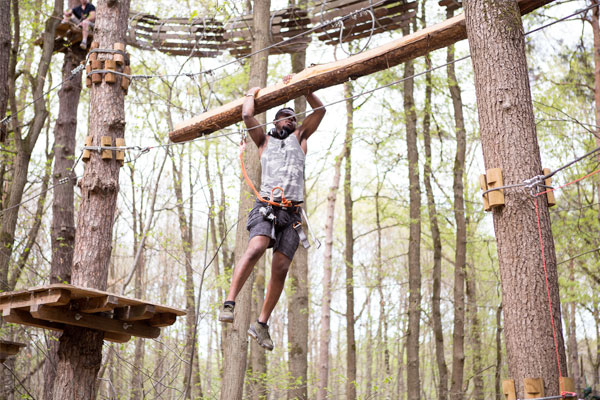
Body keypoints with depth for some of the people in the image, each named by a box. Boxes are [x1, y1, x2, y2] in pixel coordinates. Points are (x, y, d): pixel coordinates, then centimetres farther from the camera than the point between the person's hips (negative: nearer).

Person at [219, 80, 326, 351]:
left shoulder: (299, 137, 27)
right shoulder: (264, 141, 22)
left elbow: (320, 110, 21)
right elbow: (247, 116, 9)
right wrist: (251, 95, 26)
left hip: (292, 213, 2)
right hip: (266, 207, -2)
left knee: (280, 269, -7)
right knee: (256, 248, -30)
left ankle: (261, 324, 1)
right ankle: (229, 303, -31)